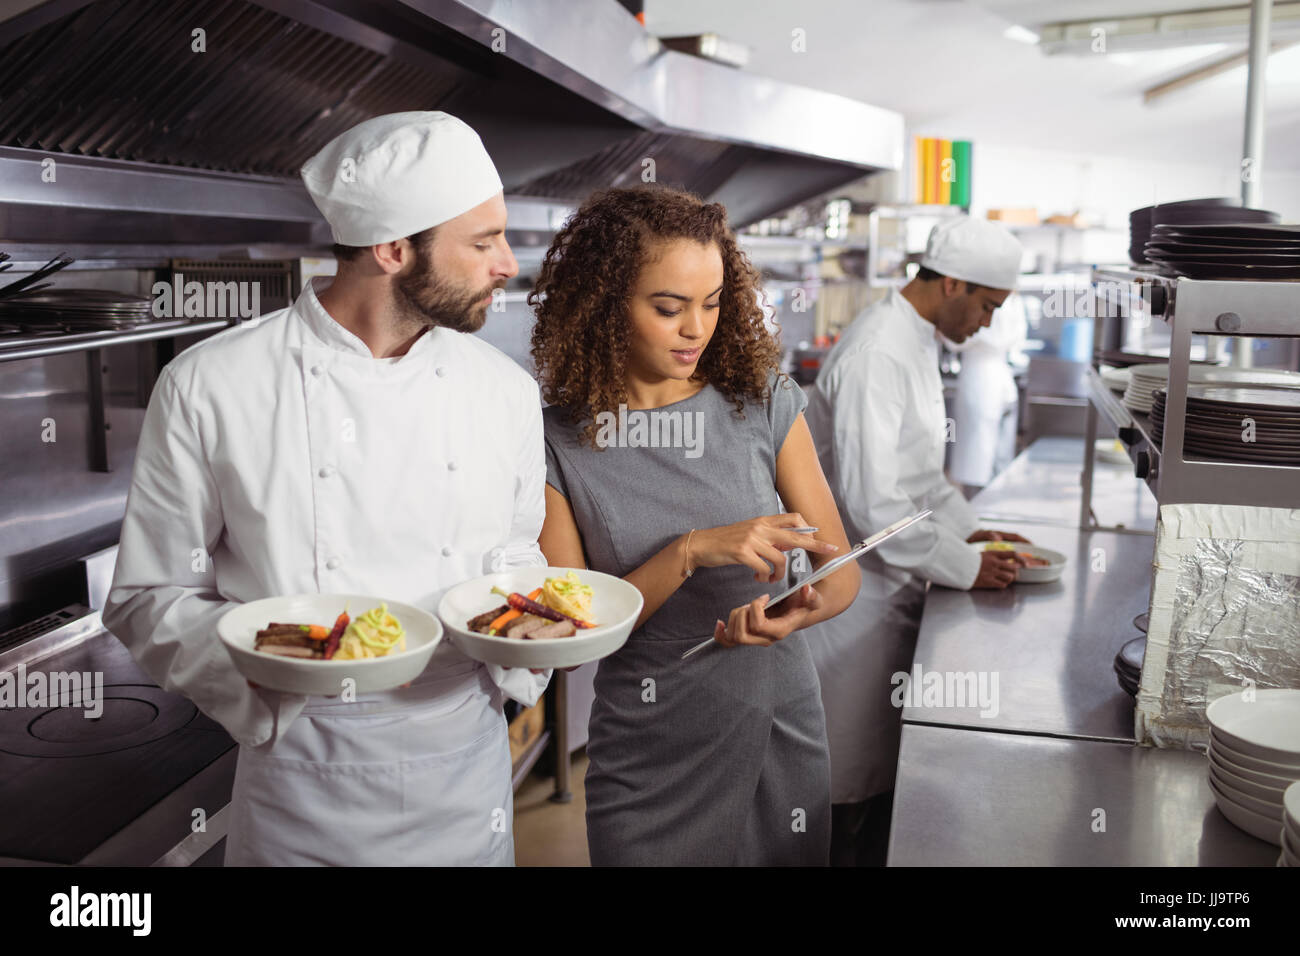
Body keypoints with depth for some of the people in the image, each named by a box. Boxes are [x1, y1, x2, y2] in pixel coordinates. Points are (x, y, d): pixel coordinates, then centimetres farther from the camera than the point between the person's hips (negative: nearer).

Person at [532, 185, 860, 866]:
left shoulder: (766, 406, -4)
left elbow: (841, 570, -1)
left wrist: (801, 610, -23)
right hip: (647, 761, -2)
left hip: (780, 737, 2)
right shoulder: (558, 442, -9)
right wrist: (691, 551, -24)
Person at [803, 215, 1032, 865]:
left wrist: (967, 527, 13)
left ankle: (873, 848, 37)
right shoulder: (875, 357, -24)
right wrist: (964, 567, -18)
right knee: (854, 769, 4)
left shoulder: (916, 341, 10)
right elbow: (871, 504, -28)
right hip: (853, 586, -10)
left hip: (889, 579, 10)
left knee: (886, 747, 21)